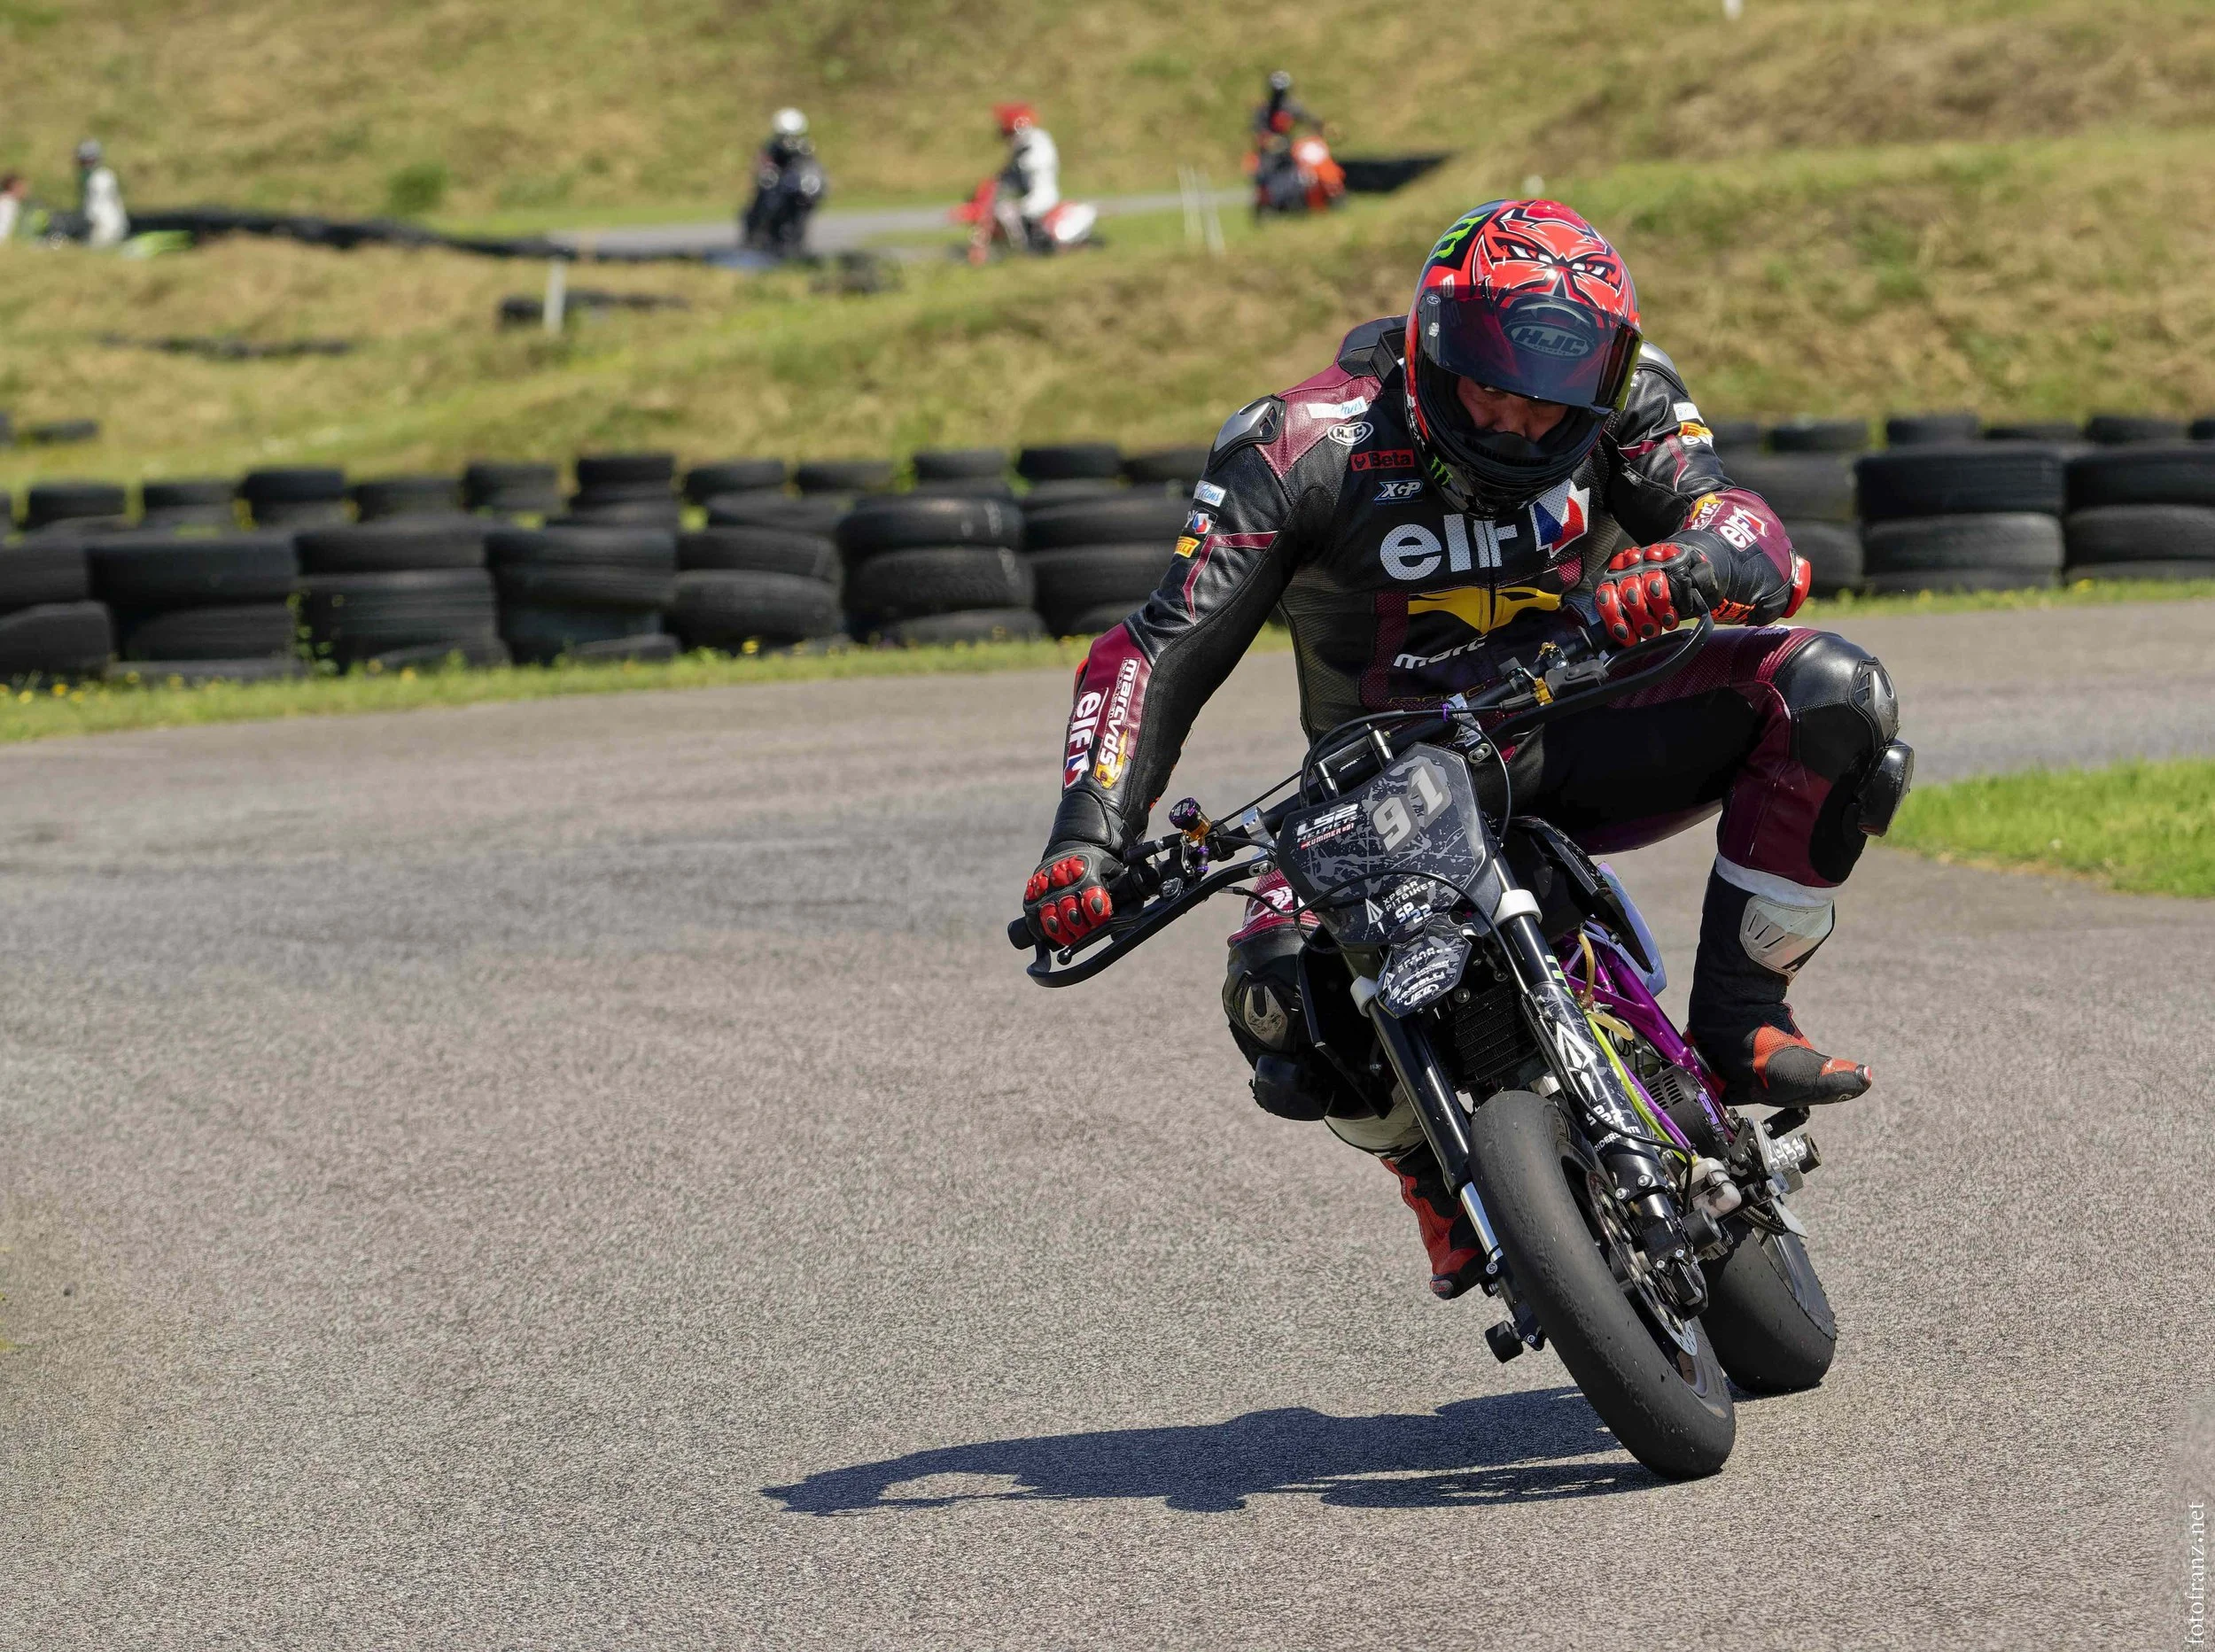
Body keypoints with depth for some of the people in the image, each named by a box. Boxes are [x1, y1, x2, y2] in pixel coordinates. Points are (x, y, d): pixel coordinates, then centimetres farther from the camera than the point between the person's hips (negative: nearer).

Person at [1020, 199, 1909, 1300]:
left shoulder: (1625, 398, -10)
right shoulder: (1301, 446, -18)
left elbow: (1759, 552, -21)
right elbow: (1158, 653, -18)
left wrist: (1685, 568, -47)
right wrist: (1088, 837, -32)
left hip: (1574, 734, 3)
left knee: (1825, 691, -22)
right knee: (1281, 989, -33)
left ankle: (1739, 1015, -9)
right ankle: (1428, 1159, 1)